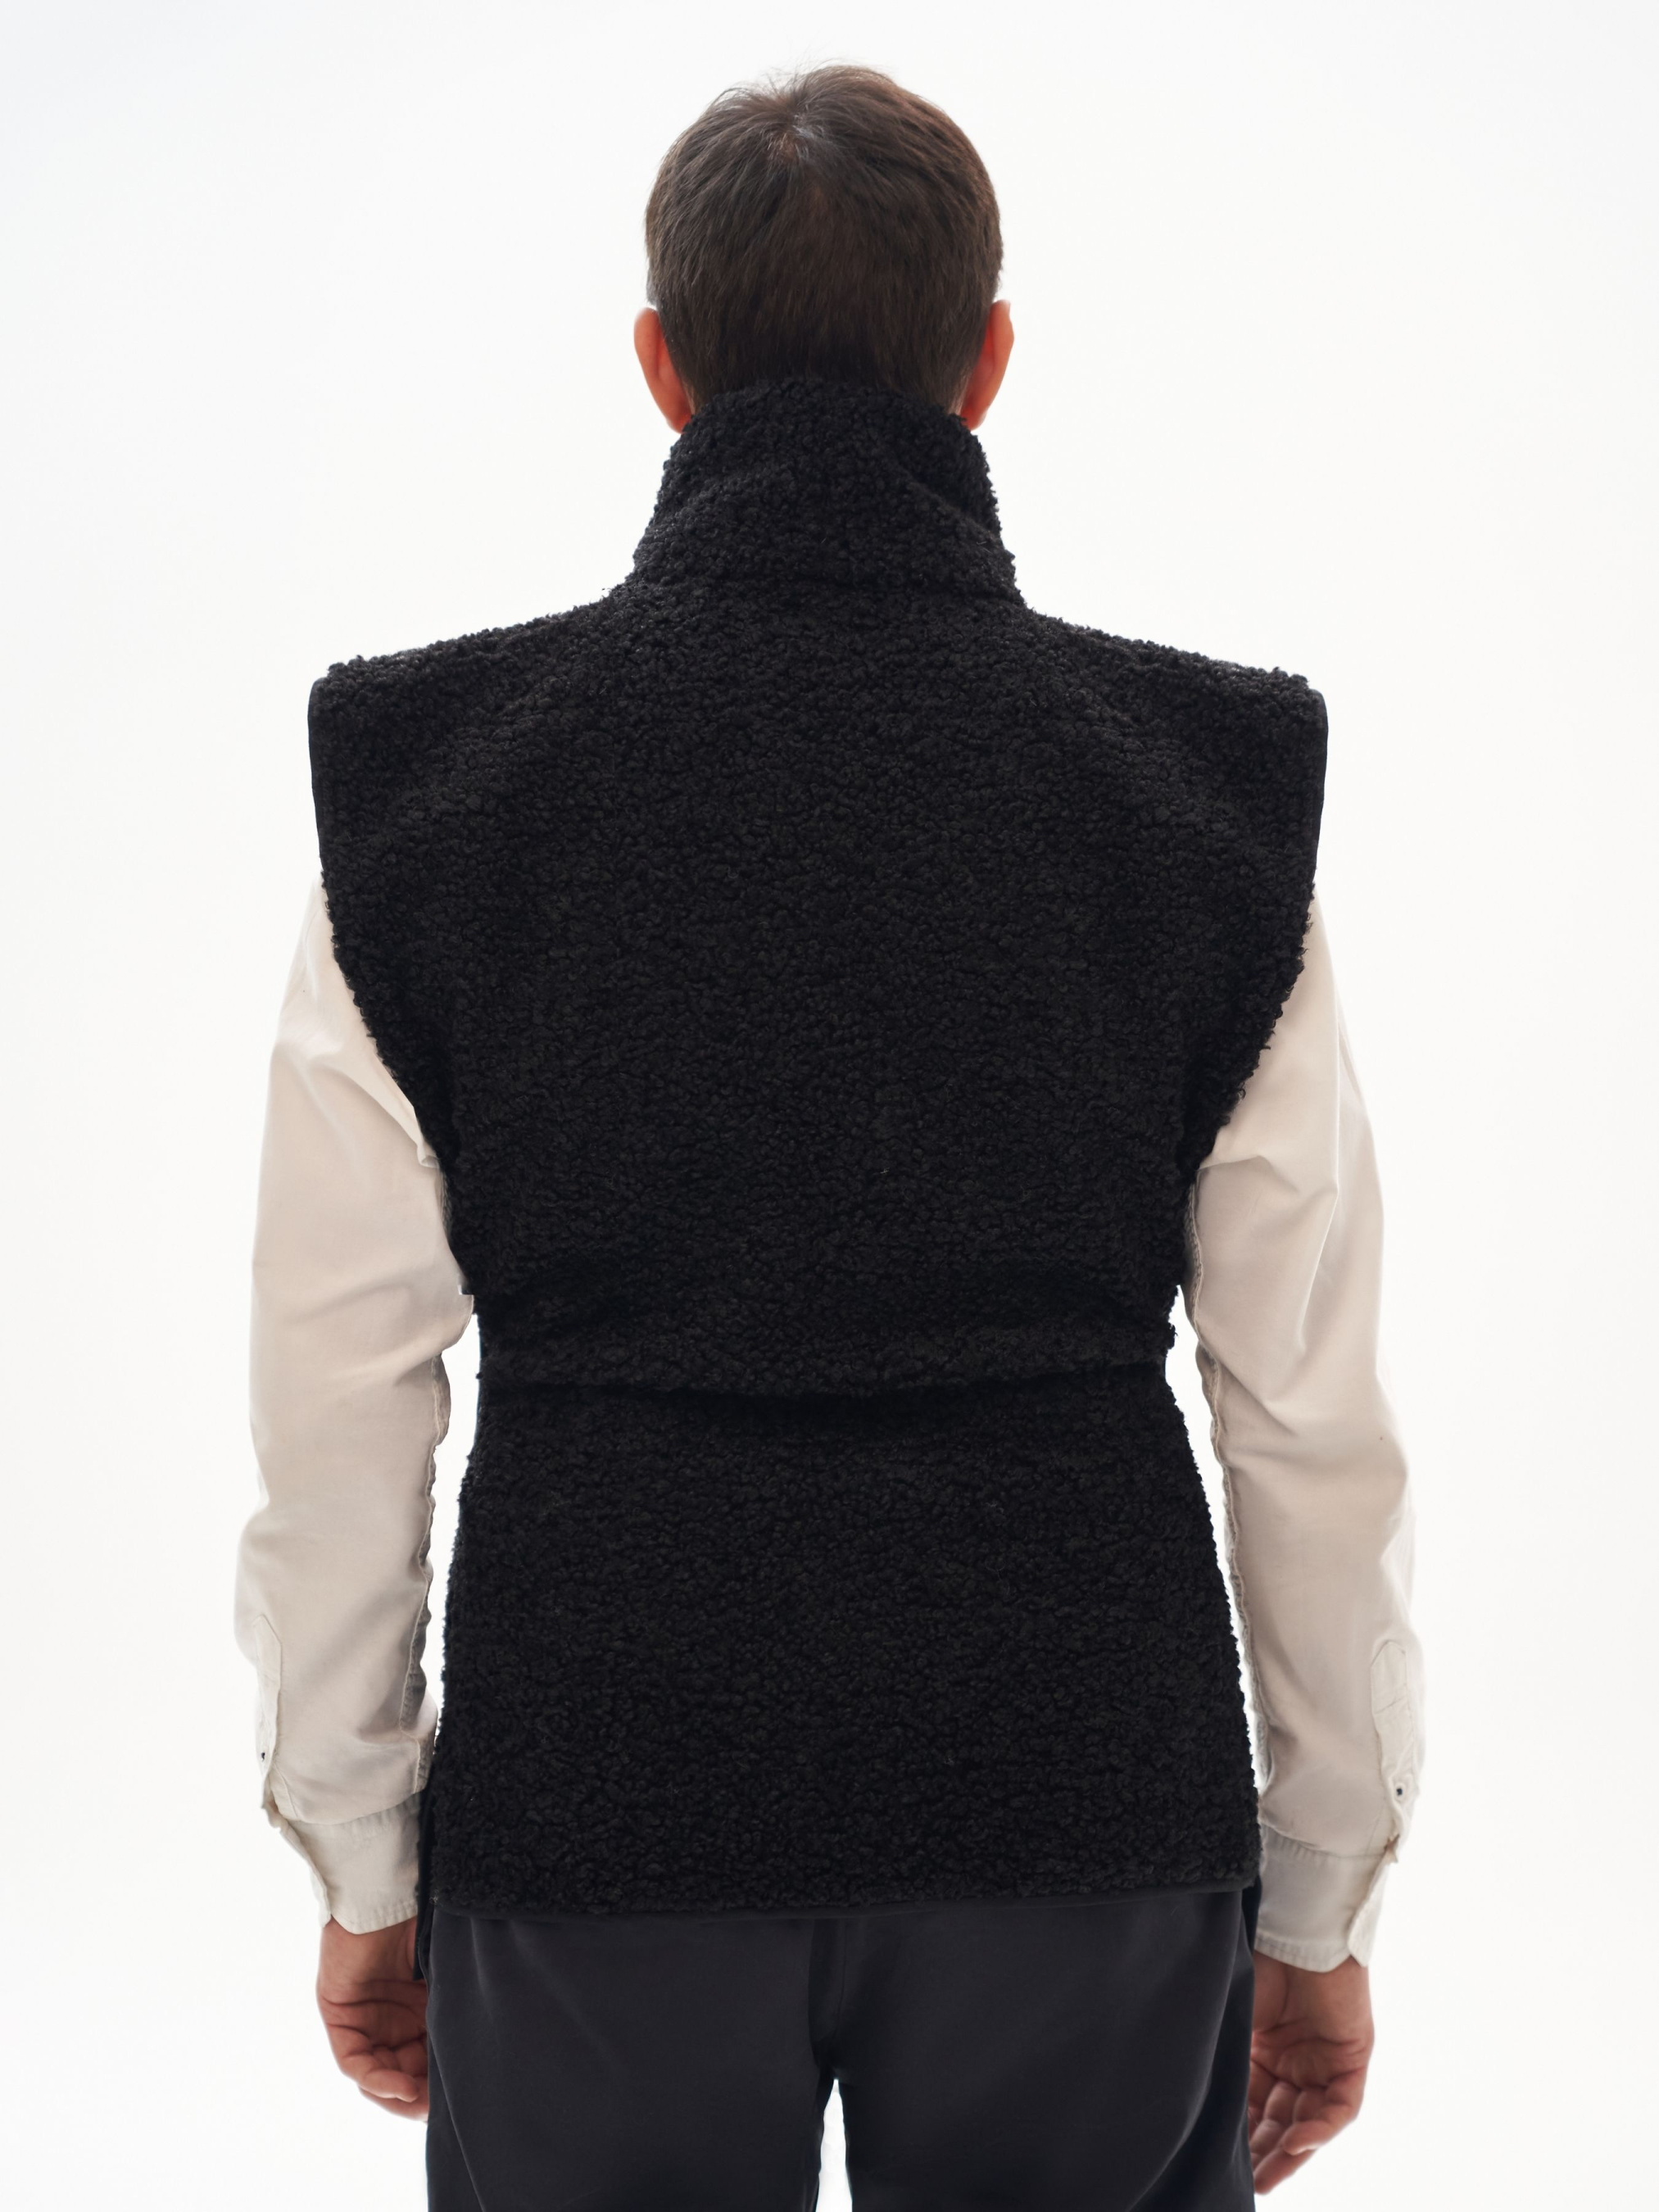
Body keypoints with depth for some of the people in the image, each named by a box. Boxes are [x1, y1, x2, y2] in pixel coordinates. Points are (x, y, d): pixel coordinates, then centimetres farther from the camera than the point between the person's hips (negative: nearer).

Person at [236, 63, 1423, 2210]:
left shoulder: (424, 774, -6)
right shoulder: (1211, 781, -5)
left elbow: (339, 1405, -2)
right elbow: (1317, 1424, -2)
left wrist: (361, 1866, 10)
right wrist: (1322, 1904, 9)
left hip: (597, 1813, 0)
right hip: (1091, 1815, 1)